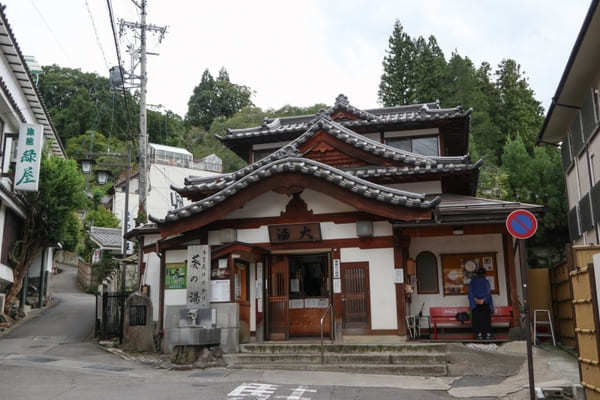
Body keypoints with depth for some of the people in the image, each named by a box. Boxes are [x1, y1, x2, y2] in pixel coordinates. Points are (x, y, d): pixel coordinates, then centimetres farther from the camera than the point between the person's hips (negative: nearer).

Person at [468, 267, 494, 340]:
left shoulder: (472, 282, 10)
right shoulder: (485, 281, 3)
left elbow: (470, 292, -2)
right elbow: (488, 292, -9)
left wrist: (475, 299, -10)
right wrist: (483, 300, -14)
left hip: (475, 304, 1)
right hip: (485, 304, -1)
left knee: (477, 318, 0)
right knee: (486, 318, 1)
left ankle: (479, 334, -7)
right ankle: (488, 334, -4)